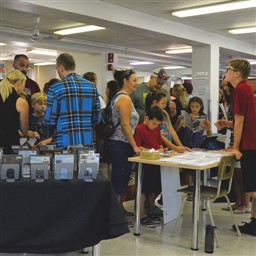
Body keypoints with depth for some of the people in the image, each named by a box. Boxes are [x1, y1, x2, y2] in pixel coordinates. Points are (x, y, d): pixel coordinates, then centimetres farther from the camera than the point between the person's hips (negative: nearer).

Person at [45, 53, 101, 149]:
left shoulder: (55, 89, -6)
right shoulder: (92, 86, 5)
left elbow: (50, 120, -5)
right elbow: (97, 118, 6)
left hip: (64, 143, -3)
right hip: (87, 142, 3)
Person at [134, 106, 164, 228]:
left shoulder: (156, 129, 13)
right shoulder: (139, 129, -10)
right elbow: (137, 148, -14)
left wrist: (160, 149, -3)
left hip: (156, 162, 7)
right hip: (144, 163, -7)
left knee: (154, 188, 13)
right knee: (143, 189, -4)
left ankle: (151, 212, 27)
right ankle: (142, 216, 2)